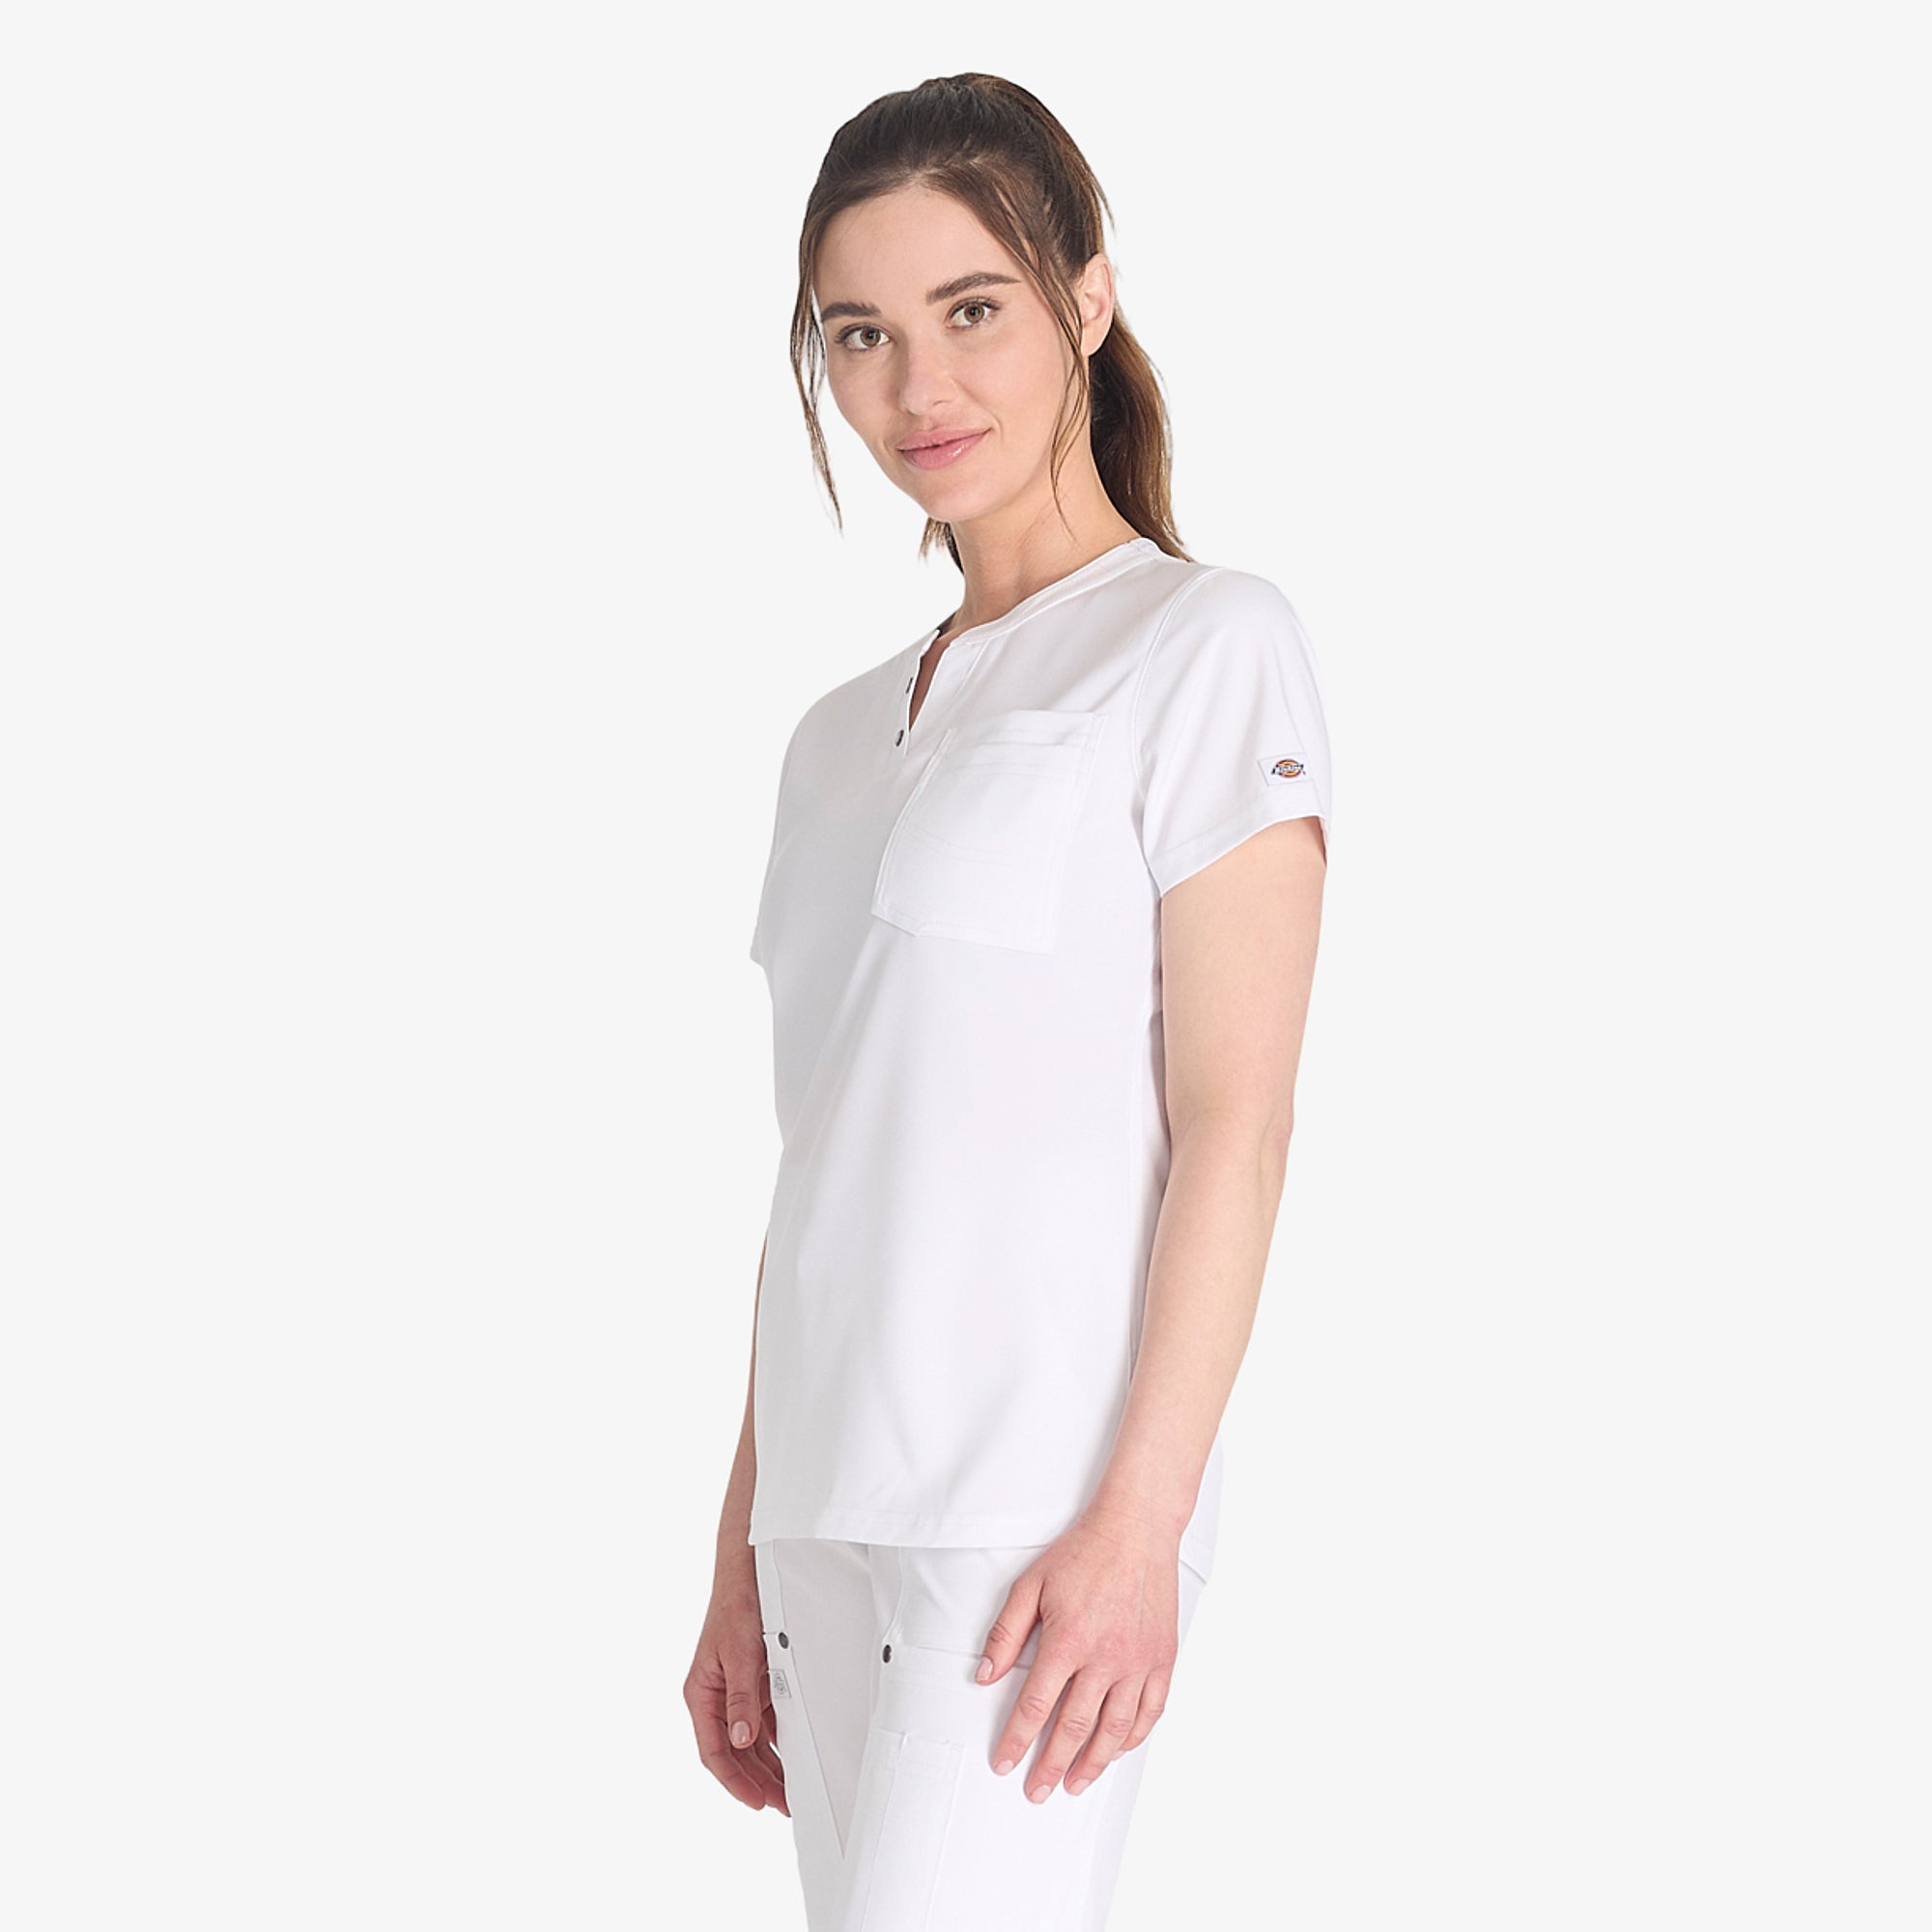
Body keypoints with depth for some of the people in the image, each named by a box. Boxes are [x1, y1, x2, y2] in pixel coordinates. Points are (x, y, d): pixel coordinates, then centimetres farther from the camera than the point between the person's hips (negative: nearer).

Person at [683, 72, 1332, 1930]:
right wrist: (743, 1553, 14)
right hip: (834, 1516, 6)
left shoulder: (1205, 646, -1)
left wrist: (1136, 1520, -15)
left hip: (1045, 1505, -6)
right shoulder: (844, 734, 18)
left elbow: (1234, 1124, -8)